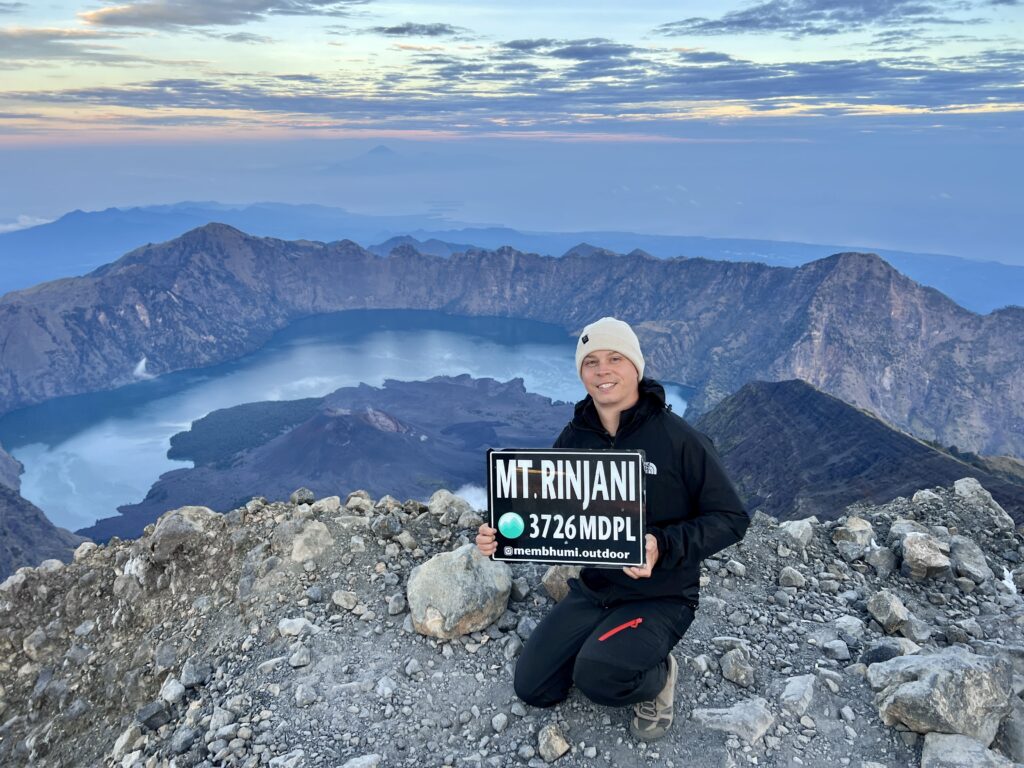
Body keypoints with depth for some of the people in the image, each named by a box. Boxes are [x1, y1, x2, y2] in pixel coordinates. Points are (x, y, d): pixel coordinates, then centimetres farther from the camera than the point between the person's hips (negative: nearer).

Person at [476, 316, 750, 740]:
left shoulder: (677, 438, -17)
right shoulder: (572, 440, -1)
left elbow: (730, 517, -13)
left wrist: (663, 547, -30)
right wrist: (500, 537, -16)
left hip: (660, 598, -5)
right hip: (591, 590, 6)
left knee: (597, 678, -28)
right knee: (533, 687, 3)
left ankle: (658, 676, 5)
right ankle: (610, 650, 24)